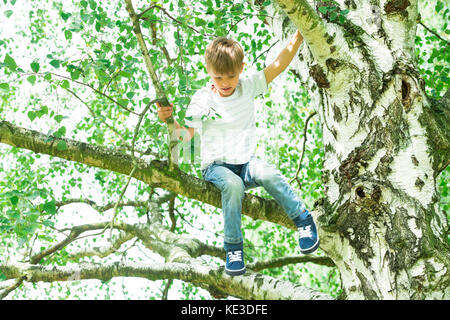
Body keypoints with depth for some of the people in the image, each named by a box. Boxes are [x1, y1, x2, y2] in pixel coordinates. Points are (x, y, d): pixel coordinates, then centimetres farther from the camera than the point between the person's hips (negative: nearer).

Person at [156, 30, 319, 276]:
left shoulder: (248, 87, 2)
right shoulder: (202, 99, -4)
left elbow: (277, 66, -4)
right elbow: (186, 135, -6)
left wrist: (299, 36, -13)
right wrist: (169, 121, -25)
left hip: (246, 162, 2)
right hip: (215, 166, -2)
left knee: (268, 174, -31)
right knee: (233, 185, -36)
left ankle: (303, 220, -11)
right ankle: (233, 248, -24)